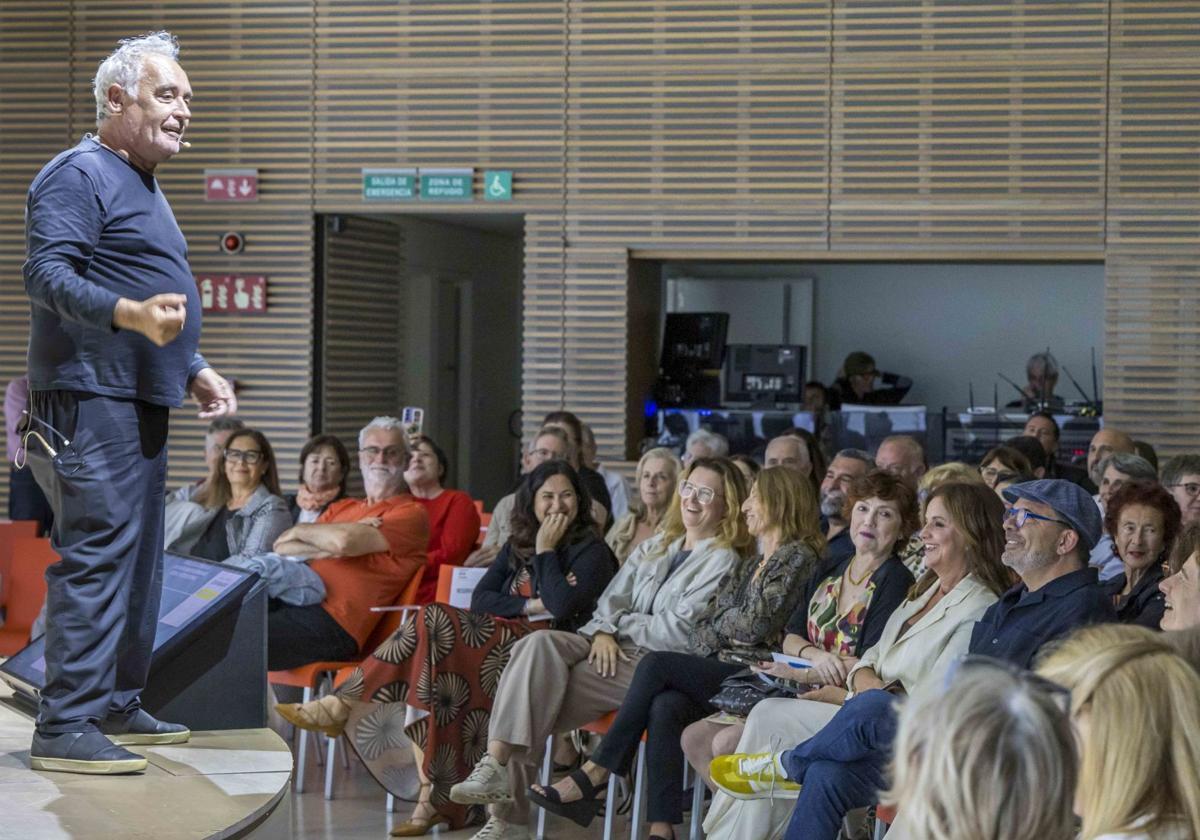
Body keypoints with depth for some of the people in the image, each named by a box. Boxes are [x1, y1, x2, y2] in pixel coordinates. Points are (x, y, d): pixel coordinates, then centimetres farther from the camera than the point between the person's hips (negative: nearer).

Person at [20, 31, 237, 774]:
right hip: (92, 404, -10)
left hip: (142, 407, 10)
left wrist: (196, 370, 23)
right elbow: (47, 276, -21)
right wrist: (133, 314, -34)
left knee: (139, 564, 13)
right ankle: (66, 727, -13)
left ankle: (118, 706, 22)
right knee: (96, 557, -14)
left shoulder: (143, 187, 23)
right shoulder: (80, 175, -9)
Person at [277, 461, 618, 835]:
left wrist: (545, 550, -6)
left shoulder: (591, 551, 3)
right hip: (499, 643, 6)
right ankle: (434, 797, -28)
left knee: (434, 625, -24)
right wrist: (532, 605, -5)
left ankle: (345, 706, -16)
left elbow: (562, 606, -14)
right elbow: (481, 599, 9)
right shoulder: (517, 546, 22)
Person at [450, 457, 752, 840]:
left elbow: (677, 631, -9)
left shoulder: (723, 562, 0)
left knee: (537, 691, -24)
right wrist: (603, 630, -5)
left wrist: (619, 622, 0)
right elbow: (611, 599, 16)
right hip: (613, 647, 7)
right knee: (538, 644, -24)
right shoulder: (656, 547, 23)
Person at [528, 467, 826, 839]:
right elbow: (702, 629, 22)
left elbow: (756, 625, -9)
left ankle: (593, 774, -21)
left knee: (655, 665, -22)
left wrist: (722, 621, 9)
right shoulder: (746, 568, 28)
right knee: (665, 705, -26)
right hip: (718, 674, 7)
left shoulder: (798, 558, 0)